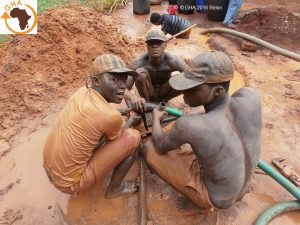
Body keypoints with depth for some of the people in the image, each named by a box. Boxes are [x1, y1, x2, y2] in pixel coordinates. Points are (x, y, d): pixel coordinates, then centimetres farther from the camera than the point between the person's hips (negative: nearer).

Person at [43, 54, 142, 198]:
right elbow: (117, 139, -2)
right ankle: (114, 188, 10)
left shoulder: (83, 91, -6)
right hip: (71, 184, -7)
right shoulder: (110, 116, -26)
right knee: (133, 137, -9)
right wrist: (131, 121, 14)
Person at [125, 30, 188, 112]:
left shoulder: (172, 61, -28)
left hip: (164, 91, 2)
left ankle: (162, 101, -1)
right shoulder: (139, 62, -29)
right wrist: (133, 97, -53)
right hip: (147, 92, -1)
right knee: (140, 72, -33)